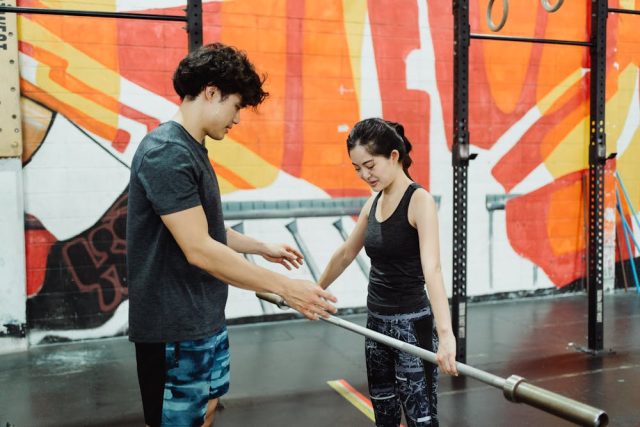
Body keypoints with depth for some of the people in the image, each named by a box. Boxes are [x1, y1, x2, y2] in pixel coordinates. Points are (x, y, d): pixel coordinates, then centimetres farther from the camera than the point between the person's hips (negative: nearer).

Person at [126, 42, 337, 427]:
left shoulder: (192, 150, 10)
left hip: (205, 319, 10)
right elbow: (200, 250, -27)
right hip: (175, 327, -10)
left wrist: (262, 247, 23)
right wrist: (284, 287, -25)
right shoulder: (167, 154, -22)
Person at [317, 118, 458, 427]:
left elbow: (431, 268, -29)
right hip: (376, 320, 8)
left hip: (412, 323, -7)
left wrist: (446, 334, -39)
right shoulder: (374, 202, 6)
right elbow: (346, 253, 19)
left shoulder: (420, 201, -16)